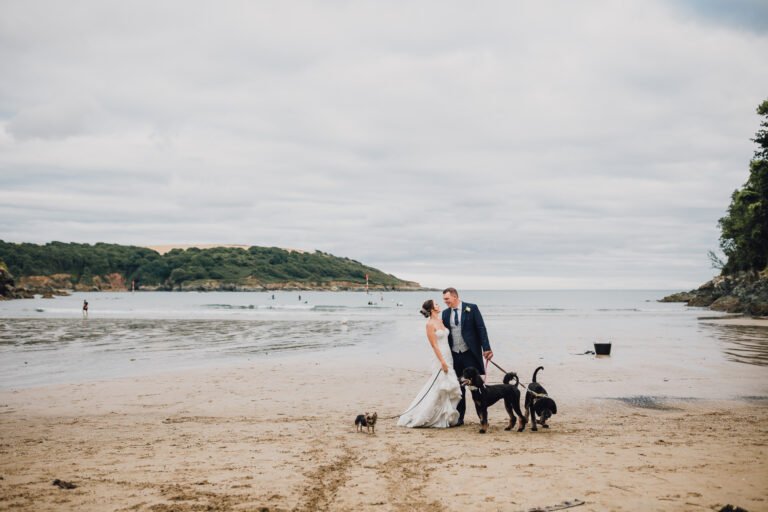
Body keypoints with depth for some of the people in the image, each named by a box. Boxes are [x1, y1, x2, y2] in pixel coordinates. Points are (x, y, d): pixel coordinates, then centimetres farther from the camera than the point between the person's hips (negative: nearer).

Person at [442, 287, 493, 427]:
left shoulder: (472, 308, -5)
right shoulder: (445, 313, 8)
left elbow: (481, 328, -8)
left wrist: (486, 348, -16)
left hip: (470, 354, -4)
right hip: (454, 355, 4)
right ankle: (459, 418, 16)